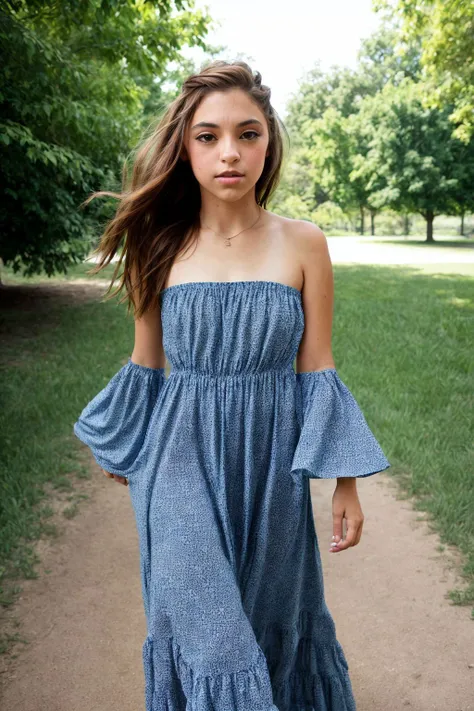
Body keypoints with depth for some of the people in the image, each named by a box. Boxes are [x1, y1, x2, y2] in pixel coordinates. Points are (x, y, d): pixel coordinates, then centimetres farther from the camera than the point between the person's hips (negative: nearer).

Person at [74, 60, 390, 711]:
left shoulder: (303, 243, -5)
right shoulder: (161, 246, -3)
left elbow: (316, 371, -2)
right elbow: (146, 364, 7)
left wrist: (346, 483, 0)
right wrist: (124, 453, 16)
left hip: (269, 468, 1)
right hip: (183, 463, 0)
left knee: (272, 617, 19)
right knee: (205, 634, 3)